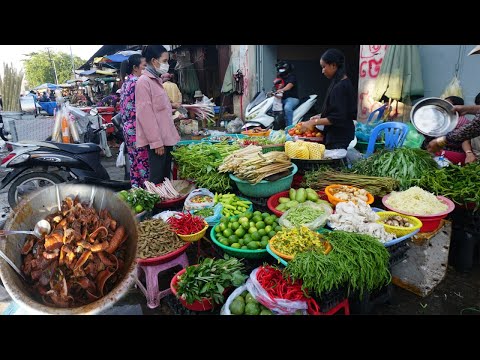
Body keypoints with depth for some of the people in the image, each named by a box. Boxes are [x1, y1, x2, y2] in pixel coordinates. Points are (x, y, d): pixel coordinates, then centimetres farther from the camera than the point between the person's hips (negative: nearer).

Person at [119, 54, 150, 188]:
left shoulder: (126, 83, 16)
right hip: (137, 129, -9)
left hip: (127, 128, 9)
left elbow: (123, 107, 16)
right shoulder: (137, 82, -12)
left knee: (134, 162, 13)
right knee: (143, 162, -4)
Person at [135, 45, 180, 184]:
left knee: (165, 176, 13)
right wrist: (156, 142, -19)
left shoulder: (157, 80, 16)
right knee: (157, 178, -4)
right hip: (157, 140, -9)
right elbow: (146, 114, -17)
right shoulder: (144, 82, -11)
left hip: (166, 137, 9)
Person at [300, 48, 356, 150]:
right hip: (336, 134, 9)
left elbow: (337, 118, -21)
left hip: (339, 138, -9)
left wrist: (314, 122, -16)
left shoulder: (340, 86, -19)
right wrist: (320, 116, 11)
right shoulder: (341, 82, 10)